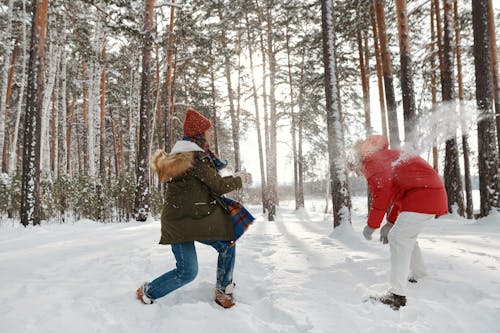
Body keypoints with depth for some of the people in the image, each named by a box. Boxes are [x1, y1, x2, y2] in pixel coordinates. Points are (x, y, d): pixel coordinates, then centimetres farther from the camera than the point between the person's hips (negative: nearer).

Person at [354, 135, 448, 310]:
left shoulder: (371, 160, -3)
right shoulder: (388, 156, 27)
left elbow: (382, 193, -16)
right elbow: (399, 192, 27)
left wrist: (371, 225, -8)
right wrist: (391, 222, 22)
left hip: (421, 195, -10)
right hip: (433, 193, 10)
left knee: (398, 238, -12)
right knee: (406, 235, 23)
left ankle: (397, 295, -14)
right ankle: (418, 275, 39)